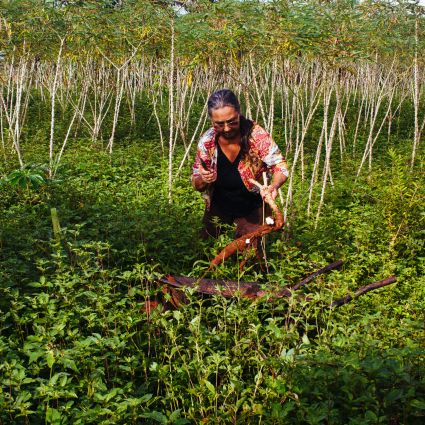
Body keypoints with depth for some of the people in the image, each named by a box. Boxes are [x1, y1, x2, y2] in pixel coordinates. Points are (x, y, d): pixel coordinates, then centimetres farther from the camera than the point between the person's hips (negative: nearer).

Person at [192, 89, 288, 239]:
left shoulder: (256, 134, -24)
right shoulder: (207, 142, -17)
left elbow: (279, 166, -20)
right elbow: (196, 184, -6)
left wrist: (274, 186, -42)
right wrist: (202, 180, -30)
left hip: (251, 210, -2)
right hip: (218, 209, 3)